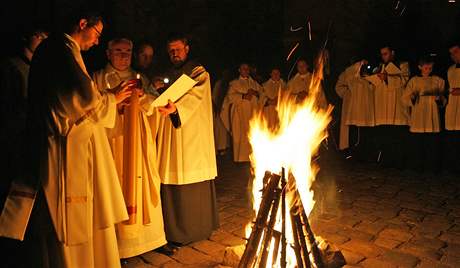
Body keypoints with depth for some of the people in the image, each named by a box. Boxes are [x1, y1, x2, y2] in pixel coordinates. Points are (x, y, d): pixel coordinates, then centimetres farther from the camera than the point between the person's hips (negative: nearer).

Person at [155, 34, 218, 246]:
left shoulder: (198, 72, 0)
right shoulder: (169, 75, 20)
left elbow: (194, 96, -20)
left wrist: (175, 107, -37)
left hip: (193, 136, -5)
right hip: (171, 136, 6)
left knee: (193, 185, -3)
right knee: (172, 182, 3)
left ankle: (197, 227, 10)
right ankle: (175, 229, 14)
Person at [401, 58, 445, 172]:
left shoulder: (438, 80, 11)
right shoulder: (414, 81, 7)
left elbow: (444, 100, 11)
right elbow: (404, 99, 3)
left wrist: (439, 99, -11)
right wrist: (412, 98, -18)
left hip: (432, 118, 1)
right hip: (418, 119, -1)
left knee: (433, 143, -3)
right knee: (417, 144, -3)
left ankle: (432, 166, 8)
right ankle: (417, 166, 8)